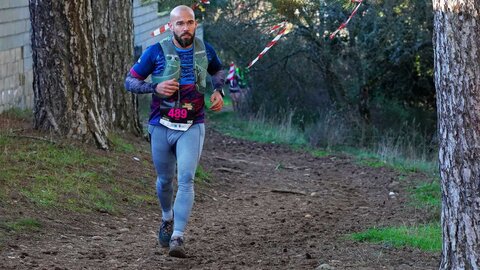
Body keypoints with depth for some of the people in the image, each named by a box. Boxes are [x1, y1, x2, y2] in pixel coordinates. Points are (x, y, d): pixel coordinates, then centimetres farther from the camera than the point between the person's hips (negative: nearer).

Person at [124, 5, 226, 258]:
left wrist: (218, 91, 3)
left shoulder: (205, 50, 0)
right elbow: (130, 81, -2)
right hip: (162, 127, 0)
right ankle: (167, 218, 46)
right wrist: (155, 88, -19)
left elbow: (218, 71, 23)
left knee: (186, 179, -16)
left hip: (192, 127, 0)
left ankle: (177, 238, -20)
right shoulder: (156, 52, -8)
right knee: (165, 180, 15)